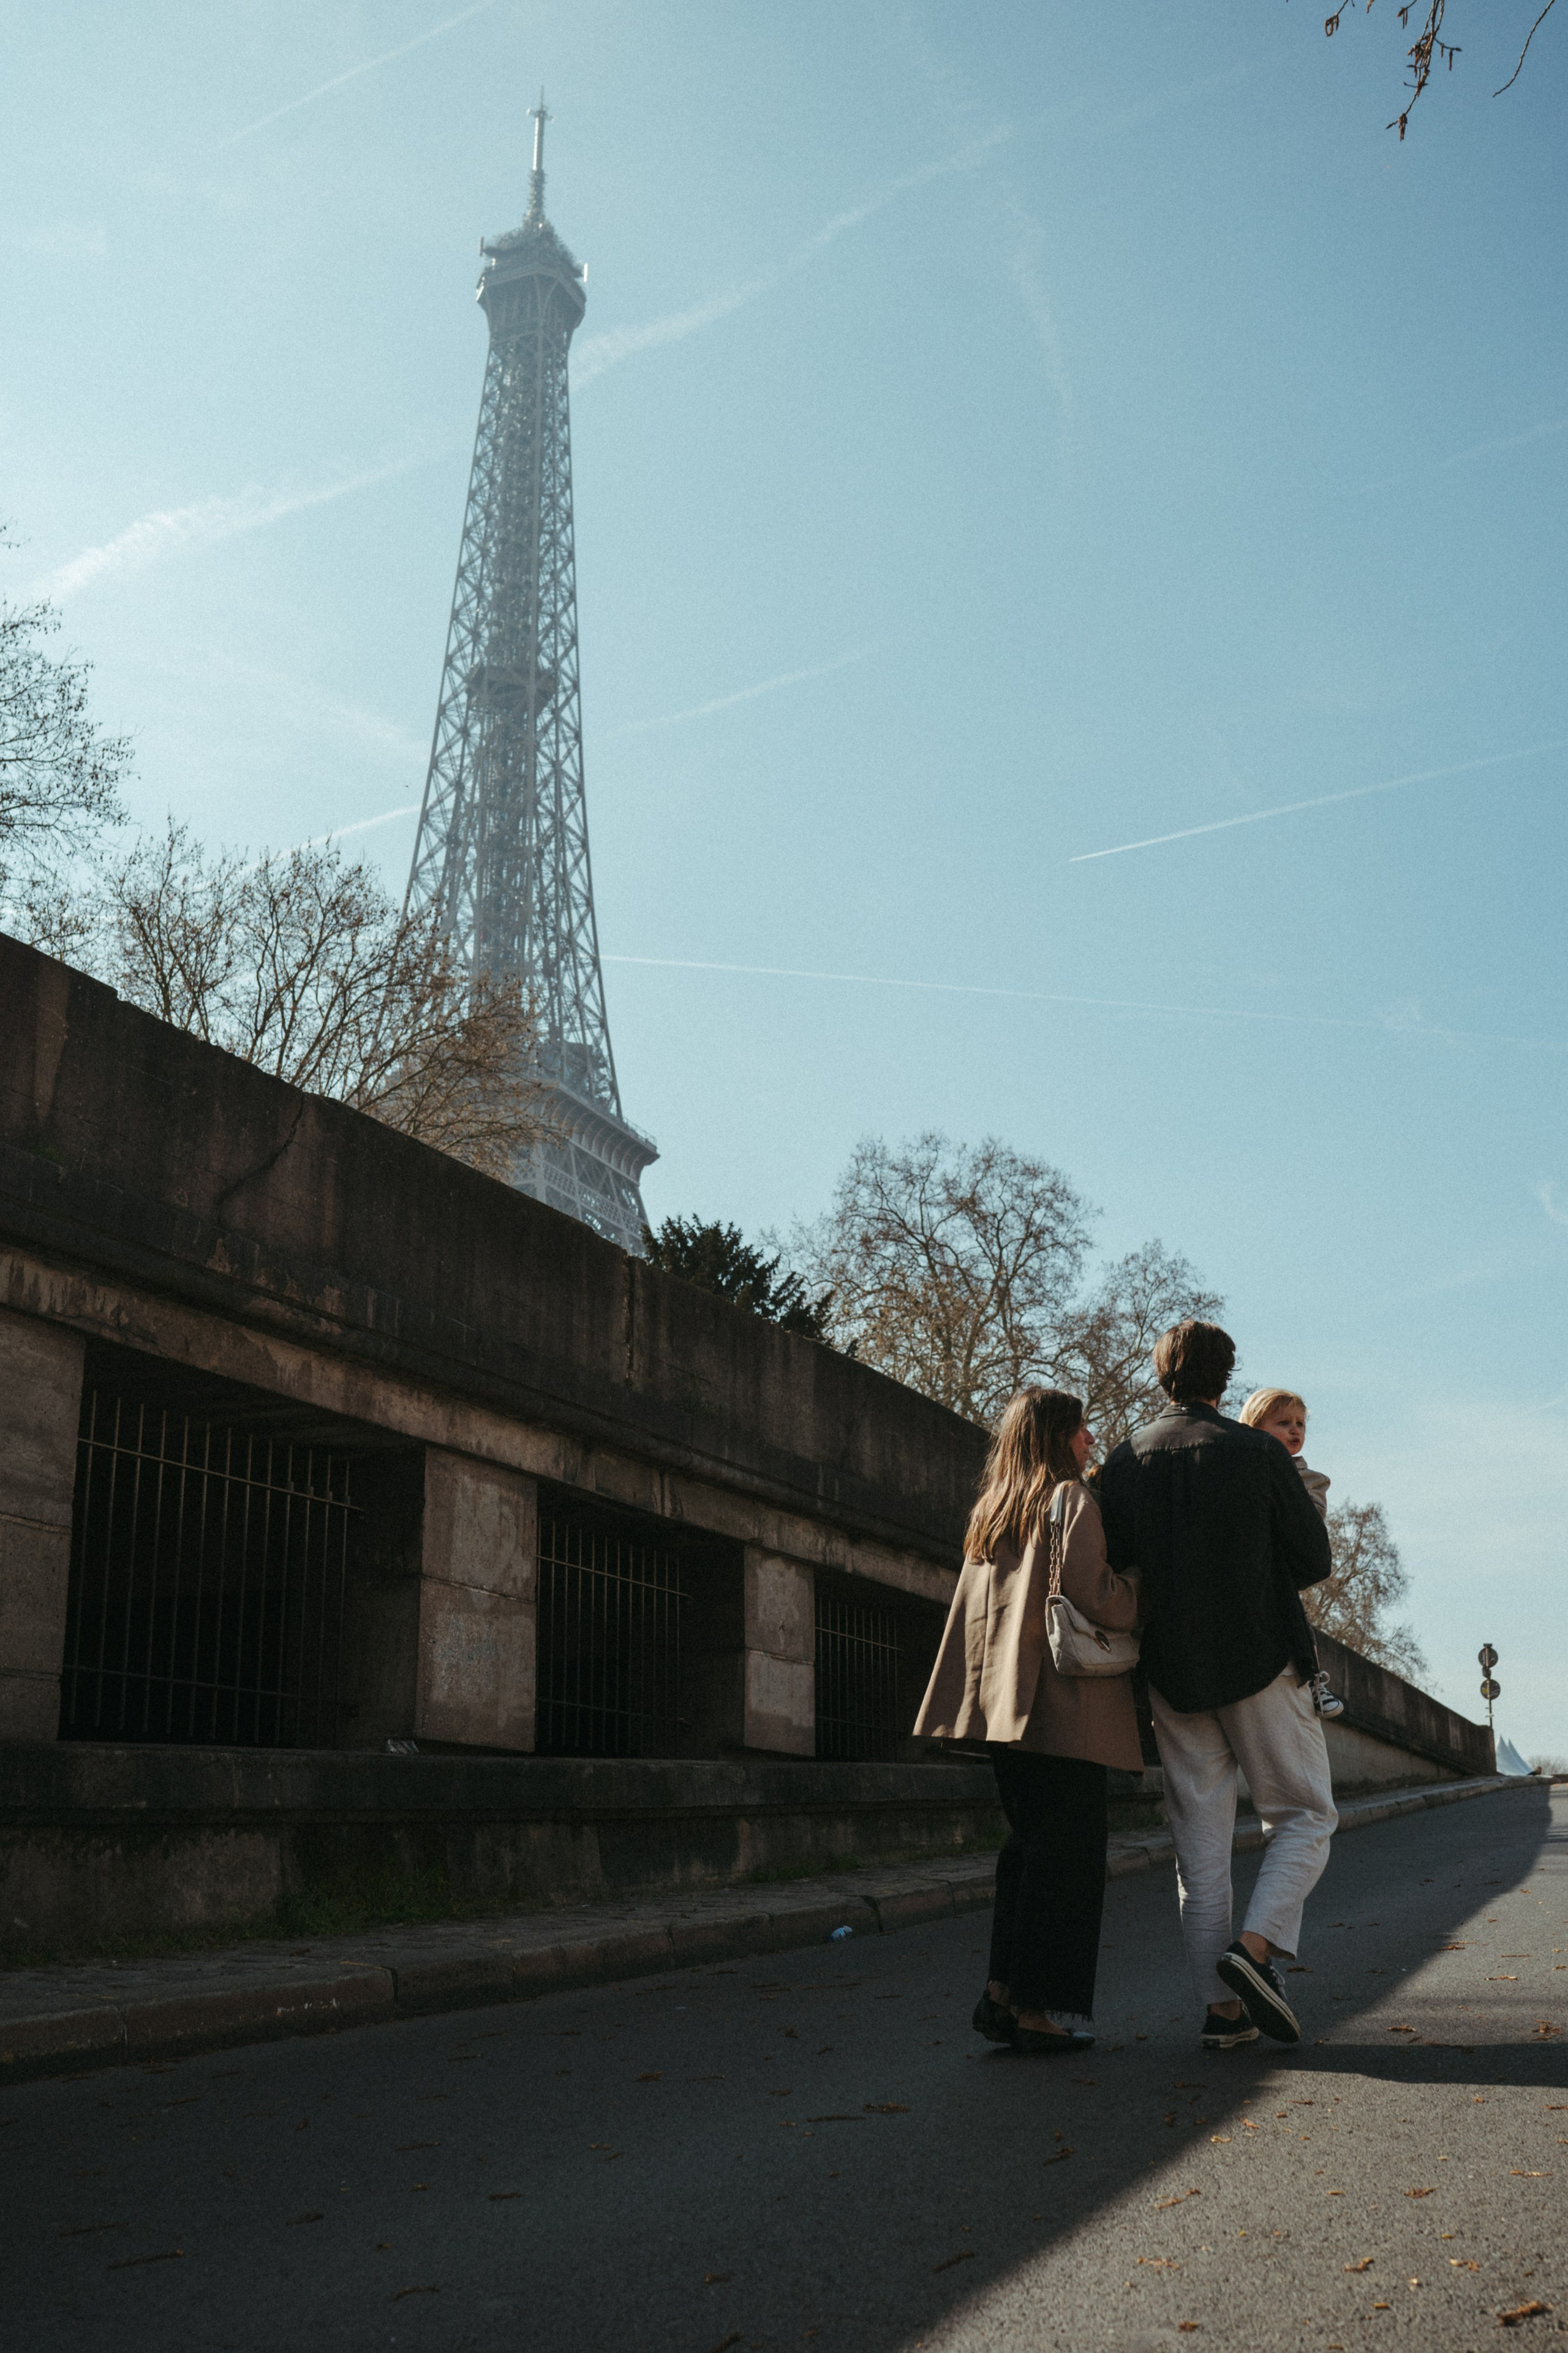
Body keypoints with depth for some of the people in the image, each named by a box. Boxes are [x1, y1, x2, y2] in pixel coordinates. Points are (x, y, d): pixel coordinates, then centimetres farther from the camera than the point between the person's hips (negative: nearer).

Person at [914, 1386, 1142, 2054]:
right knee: (1067, 1851, -2)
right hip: (1063, 1703, -8)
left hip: (1002, 1701, 8)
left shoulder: (991, 1513, 18)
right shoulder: (1071, 1499, -6)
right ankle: (1037, 2009, -1)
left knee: (1028, 1843, 15)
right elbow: (1093, 1594, -17)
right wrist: (1141, 1588, -1)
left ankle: (1002, 1993, 11)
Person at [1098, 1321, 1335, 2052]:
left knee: (1200, 1839, 9)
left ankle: (1221, 2007, 8)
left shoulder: (1123, 1462, 1)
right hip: (1260, 1662, -3)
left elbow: (1114, 1570, 3)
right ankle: (1257, 1946, -10)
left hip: (1172, 1675, 3)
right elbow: (1314, 1560, -3)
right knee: (1304, 1817, 10)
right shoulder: (1257, 1453, -8)